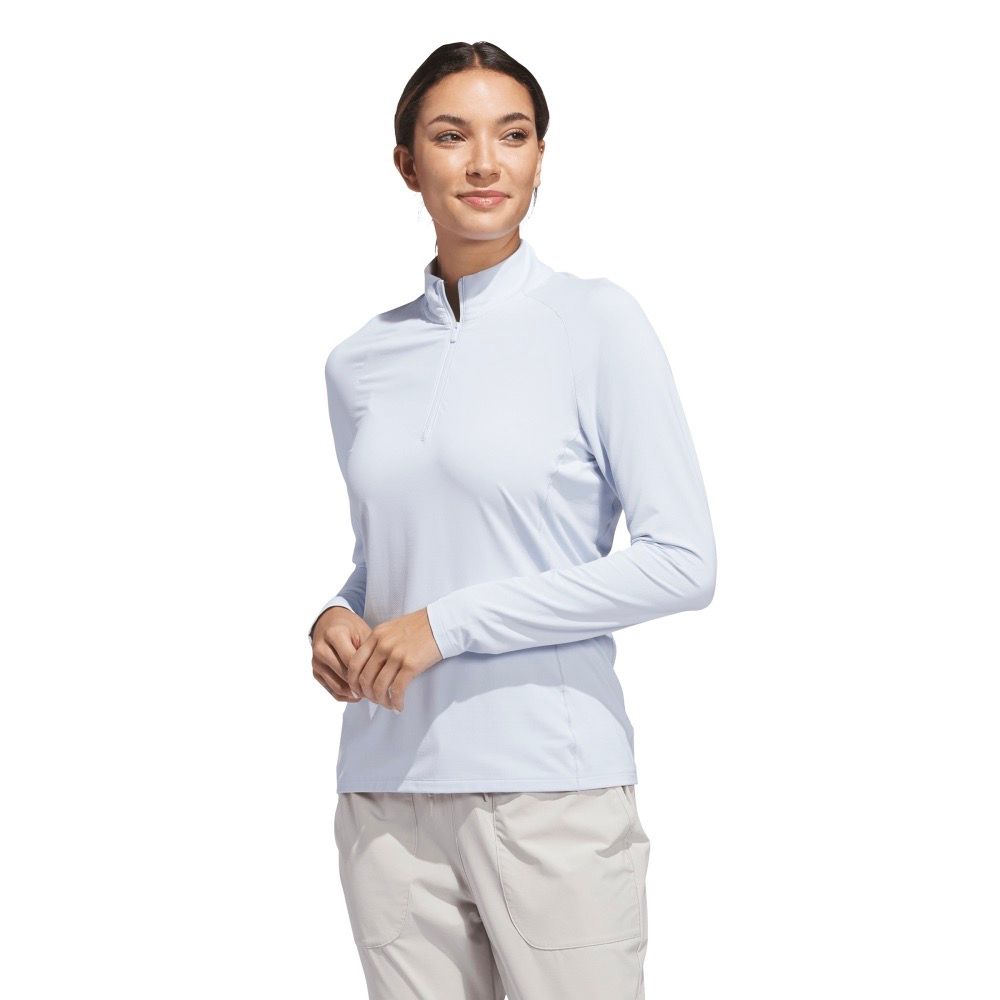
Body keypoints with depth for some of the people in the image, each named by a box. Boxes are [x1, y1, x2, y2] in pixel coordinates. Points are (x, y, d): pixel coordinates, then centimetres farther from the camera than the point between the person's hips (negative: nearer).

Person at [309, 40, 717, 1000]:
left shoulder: (596, 323, -4)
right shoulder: (359, 362, 10)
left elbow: (681, 561, -10)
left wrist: (449, 623, -13)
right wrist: (337, 616, -1)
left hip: (550, 781, -4)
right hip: (388, 788, 4)